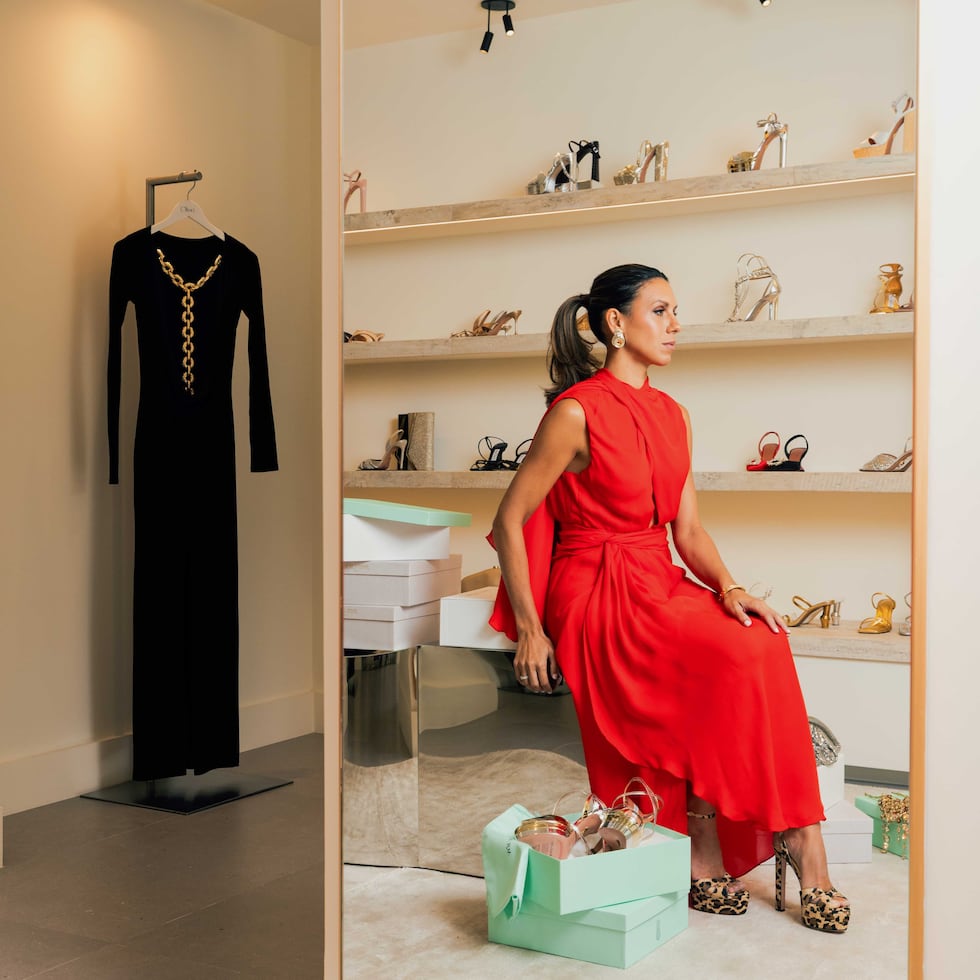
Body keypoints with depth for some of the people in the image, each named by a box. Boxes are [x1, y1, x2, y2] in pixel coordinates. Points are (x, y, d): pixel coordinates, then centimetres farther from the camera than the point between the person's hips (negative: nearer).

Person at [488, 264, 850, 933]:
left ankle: (707, 858, -16)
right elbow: (509, 521, -7)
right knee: (739, 659, -26)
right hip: (595, 595, -7)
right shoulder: (577, 412, -8)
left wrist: (729, 588, -8)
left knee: (762, 642, -22)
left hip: (661, 586, 7)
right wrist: (530, 630, -12)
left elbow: (689, 531, 12)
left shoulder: (672, 415, 14)